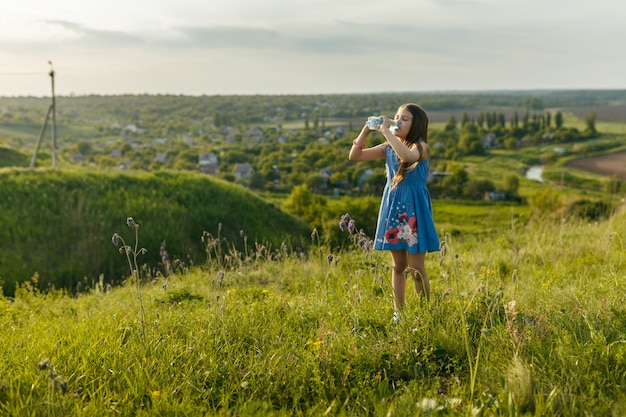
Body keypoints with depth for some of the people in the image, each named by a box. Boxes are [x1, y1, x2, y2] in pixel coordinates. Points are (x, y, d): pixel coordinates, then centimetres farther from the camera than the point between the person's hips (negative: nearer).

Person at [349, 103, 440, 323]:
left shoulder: (420, 147, -10)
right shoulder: (388, 148, 7)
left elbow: (407, 155, -35)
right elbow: (354, 156, 5)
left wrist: (386, 131, -26)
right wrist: (366, 130, -7)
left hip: (413, 210, -5)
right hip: (393, 208, 5)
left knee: (416, 268, -1)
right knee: (398, 267, 13)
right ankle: (398, 313, 22)